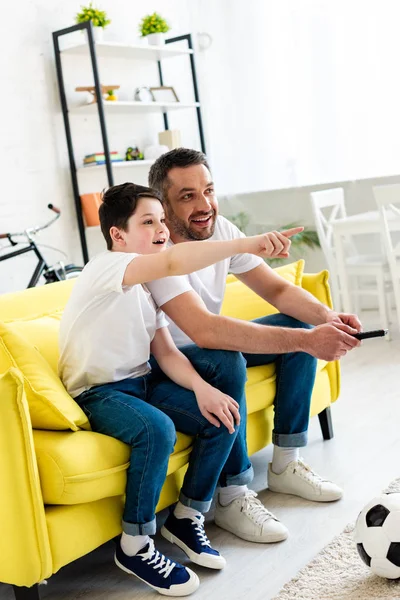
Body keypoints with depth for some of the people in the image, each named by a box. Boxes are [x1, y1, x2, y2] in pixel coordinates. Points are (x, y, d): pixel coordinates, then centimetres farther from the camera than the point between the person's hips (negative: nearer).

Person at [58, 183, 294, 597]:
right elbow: (174, 262, -37)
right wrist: (246, 244, -42)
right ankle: (134, 547, -15)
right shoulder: (106, 268, -17)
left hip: (141, 382, 8)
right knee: (156, 429, -36)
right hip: (97, 392, -8)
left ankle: (186, 518, 9)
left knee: (222, 416, -8)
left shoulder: (146, 285, 11)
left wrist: (202, 388, -16)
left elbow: (166, 352, 3)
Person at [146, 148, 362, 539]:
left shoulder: (221, 229, -8)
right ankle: (231, 499, -19)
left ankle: (285, 465, 4)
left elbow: (276, 289, -4)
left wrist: (327, 317, -26)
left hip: (208, 347, 8)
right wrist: (306, 341, -46)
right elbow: (205, 332, -43)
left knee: (302, 328, -3)